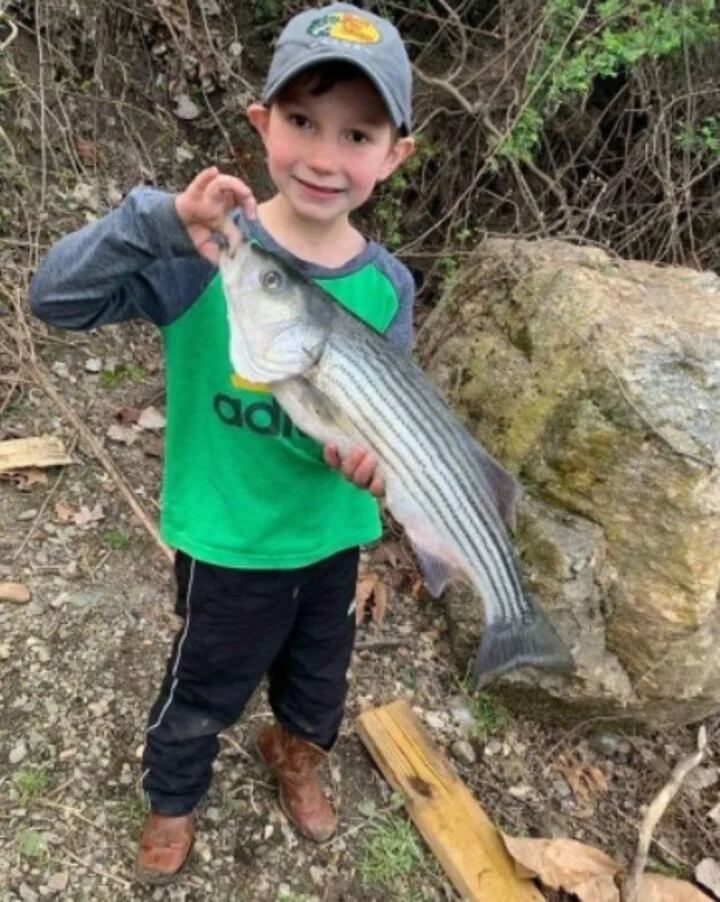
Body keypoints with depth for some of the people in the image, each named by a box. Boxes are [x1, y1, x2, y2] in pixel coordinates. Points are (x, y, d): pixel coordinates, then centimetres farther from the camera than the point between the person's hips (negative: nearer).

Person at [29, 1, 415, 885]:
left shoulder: (386, 286, -11)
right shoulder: (204, 248, -21)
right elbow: (54, 295, -27)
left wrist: (371, 448, -29)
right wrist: (159, 222, -42)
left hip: (332, 532, 4)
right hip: (227, 537, -3)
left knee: (320, 672, 29)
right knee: (204, 688, 21)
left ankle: (294, 749, 64)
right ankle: (171, 800, 53)